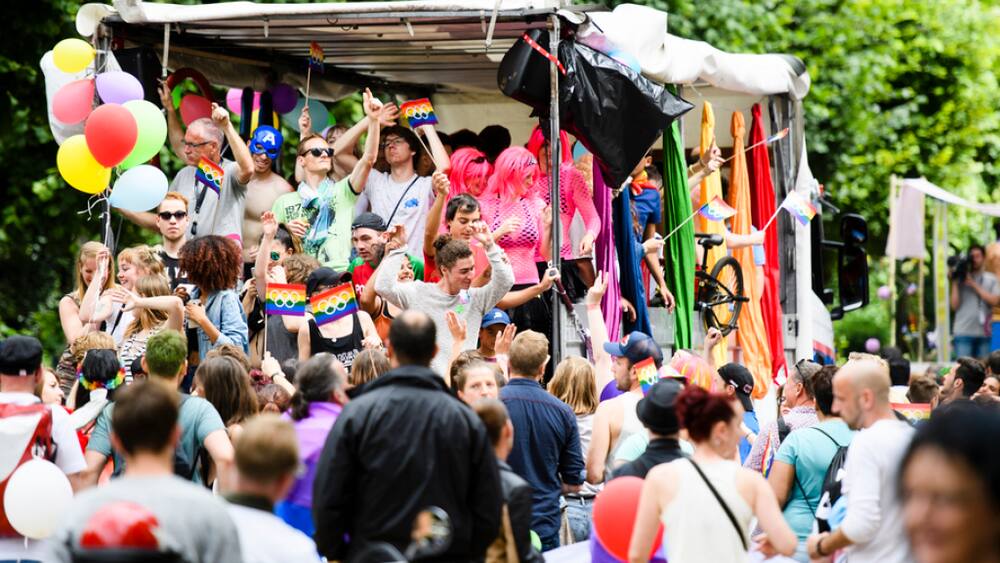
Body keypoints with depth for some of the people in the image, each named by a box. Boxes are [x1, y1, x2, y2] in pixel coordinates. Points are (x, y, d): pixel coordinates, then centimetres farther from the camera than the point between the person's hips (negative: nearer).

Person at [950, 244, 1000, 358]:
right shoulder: (961, 278, 5)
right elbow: (955, 305, 0)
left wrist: (974, 285, -7)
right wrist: (954, 283, -4)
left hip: (983, 332, 2)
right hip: (963, 332, -2)